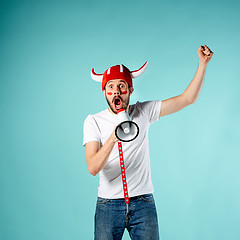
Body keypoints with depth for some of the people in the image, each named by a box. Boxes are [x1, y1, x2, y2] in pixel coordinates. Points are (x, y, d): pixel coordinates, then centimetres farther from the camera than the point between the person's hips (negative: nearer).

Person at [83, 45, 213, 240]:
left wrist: (203, 63, -4)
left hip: (143, 203, 2)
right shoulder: (94, 121, -3)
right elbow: (93, 168, -15)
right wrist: (112, 138, -31)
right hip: (108, 205, -1)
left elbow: (187, 99, 4)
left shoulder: (143, 112, 3)